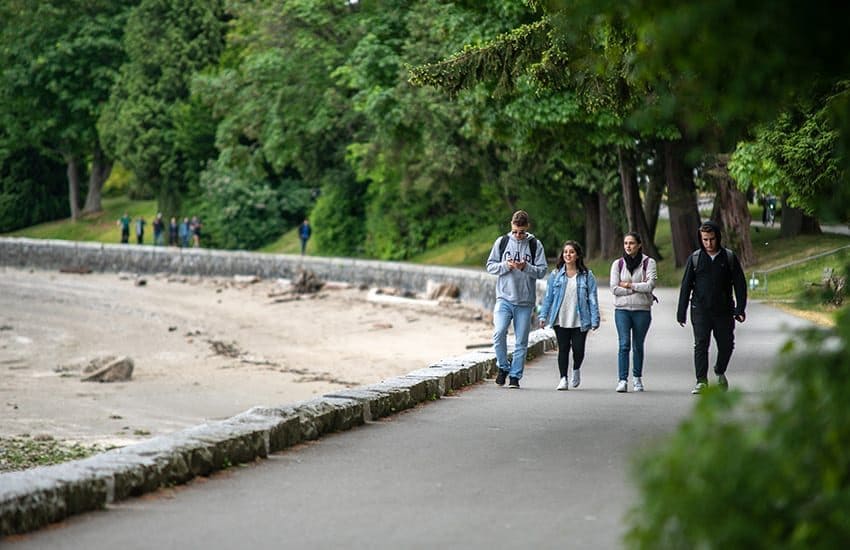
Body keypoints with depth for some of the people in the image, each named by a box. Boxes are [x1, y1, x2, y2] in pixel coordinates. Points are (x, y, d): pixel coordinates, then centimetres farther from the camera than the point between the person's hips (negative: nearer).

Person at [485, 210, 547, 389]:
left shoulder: (535, 245, 4)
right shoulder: (502, 242, 6)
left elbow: (542, 271, 0)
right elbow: (490, 266, 7)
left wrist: (526, 267, -18)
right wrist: (505, 266, -11)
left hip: (525, 301, 0)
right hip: (504, 298, 0)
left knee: (521, 342, 3)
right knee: (499, 333, -16)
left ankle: (515, 376, 11)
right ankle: (503, 367, 4)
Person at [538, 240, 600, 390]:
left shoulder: (587, 275, 2)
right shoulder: (555, 274, 5)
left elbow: (592, 298, 1)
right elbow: (548, 296, 8)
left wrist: (595, 320, -4)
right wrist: (543, 316, 1)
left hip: (579, 321, -1)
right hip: (560, 320, 1)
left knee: (578, 350, -1)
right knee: (563, 349, 0)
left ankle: (576, 370, 29)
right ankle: (563, 379, 6)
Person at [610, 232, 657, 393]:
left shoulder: (648, 263, 1)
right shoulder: (618, 264, 7)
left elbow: (650, 285, -11)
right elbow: (614, 288, -2)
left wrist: (629, 285, -7)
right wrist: (638, 288, -6)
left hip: (642, 310, 0)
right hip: (622, 309, 0)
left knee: (638, 345, 8)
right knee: (624, 344, -10)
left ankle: (637, 378, 22)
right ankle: (622, 380, -14)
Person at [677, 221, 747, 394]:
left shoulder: (729, 257, 2)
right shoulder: (695, 258, 2)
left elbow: (739, 284, 4)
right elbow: (686, 286, 5)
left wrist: (740, 309, -6)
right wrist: (681, 312, 1)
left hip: (724, 310, 1)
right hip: (700, 310, -1)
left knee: (726, 345, 7)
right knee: (700, 344, -10)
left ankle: (720, 372, 34)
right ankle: (702, 381, -8)